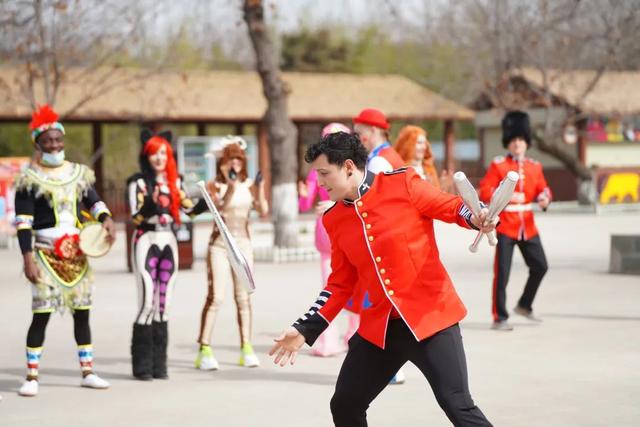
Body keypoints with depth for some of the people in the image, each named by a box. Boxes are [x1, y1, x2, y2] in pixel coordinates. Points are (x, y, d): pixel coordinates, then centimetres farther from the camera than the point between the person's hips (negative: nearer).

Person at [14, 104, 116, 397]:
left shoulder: (78, 173, 9)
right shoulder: (29, 179, -6)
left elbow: (93, 200, 18)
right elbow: (23, 222, -9)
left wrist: (105, 218, -5)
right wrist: (28, 259, -17)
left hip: (77, 254, 5)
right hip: (47, 256, -5)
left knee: (82, 312, 9)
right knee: (41, 314, -8)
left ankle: (87, 372, 19)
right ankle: (32, 377, -3)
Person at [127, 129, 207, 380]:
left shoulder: (174, 182, 11)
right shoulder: (138, 182, -4)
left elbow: (189, 210, 9)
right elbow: (136, 218, -12)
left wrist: (208, 201, -7)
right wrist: (152, 206, -30)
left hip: (169, 242, 5)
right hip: (146, 241, -5)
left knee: (164, 304, 6)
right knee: (148, 303, -9)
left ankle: (159, 364, 11)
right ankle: (142, 366, -1)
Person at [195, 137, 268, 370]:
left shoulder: (249, 185, 3)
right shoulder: (215, 185, -4)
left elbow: (263, 212, -7)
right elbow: (220, 206, -21)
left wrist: (259, 190, -21)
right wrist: (231, 187, -34)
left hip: (243, 244, 3)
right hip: (220, 244, -3)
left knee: (243, 298, 5)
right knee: (215, 298, -9)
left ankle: (246, 348, 10)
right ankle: (204, 349, -7)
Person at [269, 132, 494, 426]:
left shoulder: (403, 184, -8)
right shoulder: (334, 220, 7)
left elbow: (452, 207, -1)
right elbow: (340, 284, 14)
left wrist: (477, 218, -25)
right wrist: (305, 330, 10)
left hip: (431, 316, -6)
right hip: (378, 327, 6)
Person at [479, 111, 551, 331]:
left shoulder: (534, 167, 10)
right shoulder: (498, 165, -4)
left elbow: (542, 188, 13)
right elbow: (485, 192, -9)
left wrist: (544, 198, -11)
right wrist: (508, 196, -24)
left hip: (528, 226, 5)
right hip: (505, 226, -5)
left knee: (540, 266, 7)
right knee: (502, 272, -6)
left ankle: (524, 305, 27)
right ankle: (499, 318, 0)